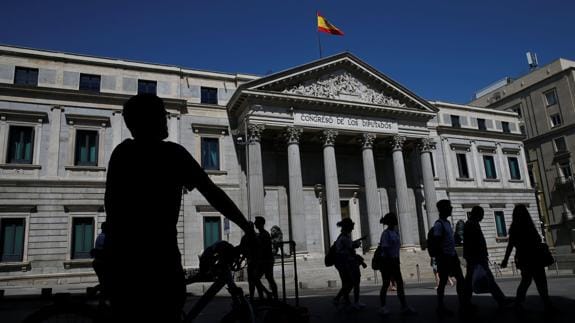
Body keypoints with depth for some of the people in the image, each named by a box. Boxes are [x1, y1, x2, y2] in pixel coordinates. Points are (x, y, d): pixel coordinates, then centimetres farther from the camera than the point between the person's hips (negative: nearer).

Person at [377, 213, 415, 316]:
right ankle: (383, 307, 11)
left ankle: (404, 306, 10)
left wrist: (396, 260, 15)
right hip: (387, 260, -8)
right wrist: (392, 260, -21)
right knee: (386, 284, 0)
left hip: (395, 260, 8)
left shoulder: (395, 232, 10)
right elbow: (385, 248, -18)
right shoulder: (386, 233, -14)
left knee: (400, 283, 6)